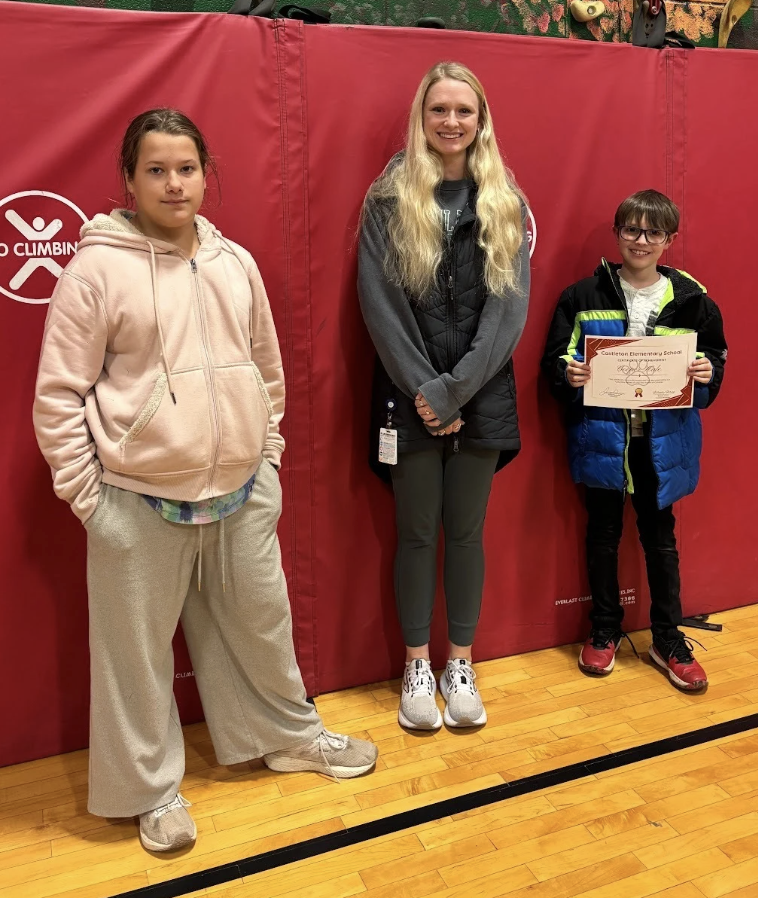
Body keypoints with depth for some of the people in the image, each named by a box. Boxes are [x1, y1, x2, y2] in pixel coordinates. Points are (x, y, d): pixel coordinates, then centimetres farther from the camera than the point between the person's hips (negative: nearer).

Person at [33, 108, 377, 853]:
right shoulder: (97, 268, -9)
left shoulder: (235, 263, 6)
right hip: (140, 503, -4)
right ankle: (151, 787, 33)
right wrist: (84, 492, -8)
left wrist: (268, 454, 13)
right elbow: (58, 394, -7)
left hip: (242, 493, 5)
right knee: (138, 648, 10)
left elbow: (268, 369, 15)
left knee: (261, 620, 19)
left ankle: (290, 735, 43)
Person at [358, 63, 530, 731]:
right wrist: (422, 389, -14)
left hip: (482, 396, 2)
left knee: (466, 532, 10)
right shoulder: (389, 199, 1)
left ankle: (460, 663, 27)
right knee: (416, 533, 8)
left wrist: (454, 391, -12)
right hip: (411, 397, -1)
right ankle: (417, 666, 25)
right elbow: (380, 302, -6)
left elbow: (510, 307, -2)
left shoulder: (506, 203, 6)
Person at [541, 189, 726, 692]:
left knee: (660, 536, 12)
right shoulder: (585, 296, -1)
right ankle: (605, 630, 30)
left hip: (662, 439, 0)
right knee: (603, 532, 12)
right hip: (602, 436, 0)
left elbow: (716, 359, 7)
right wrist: (567, 372, -20)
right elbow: (554, 355, 1)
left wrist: (708, 373, -15)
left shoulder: (691, 300, 1)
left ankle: (668, 638, 28)